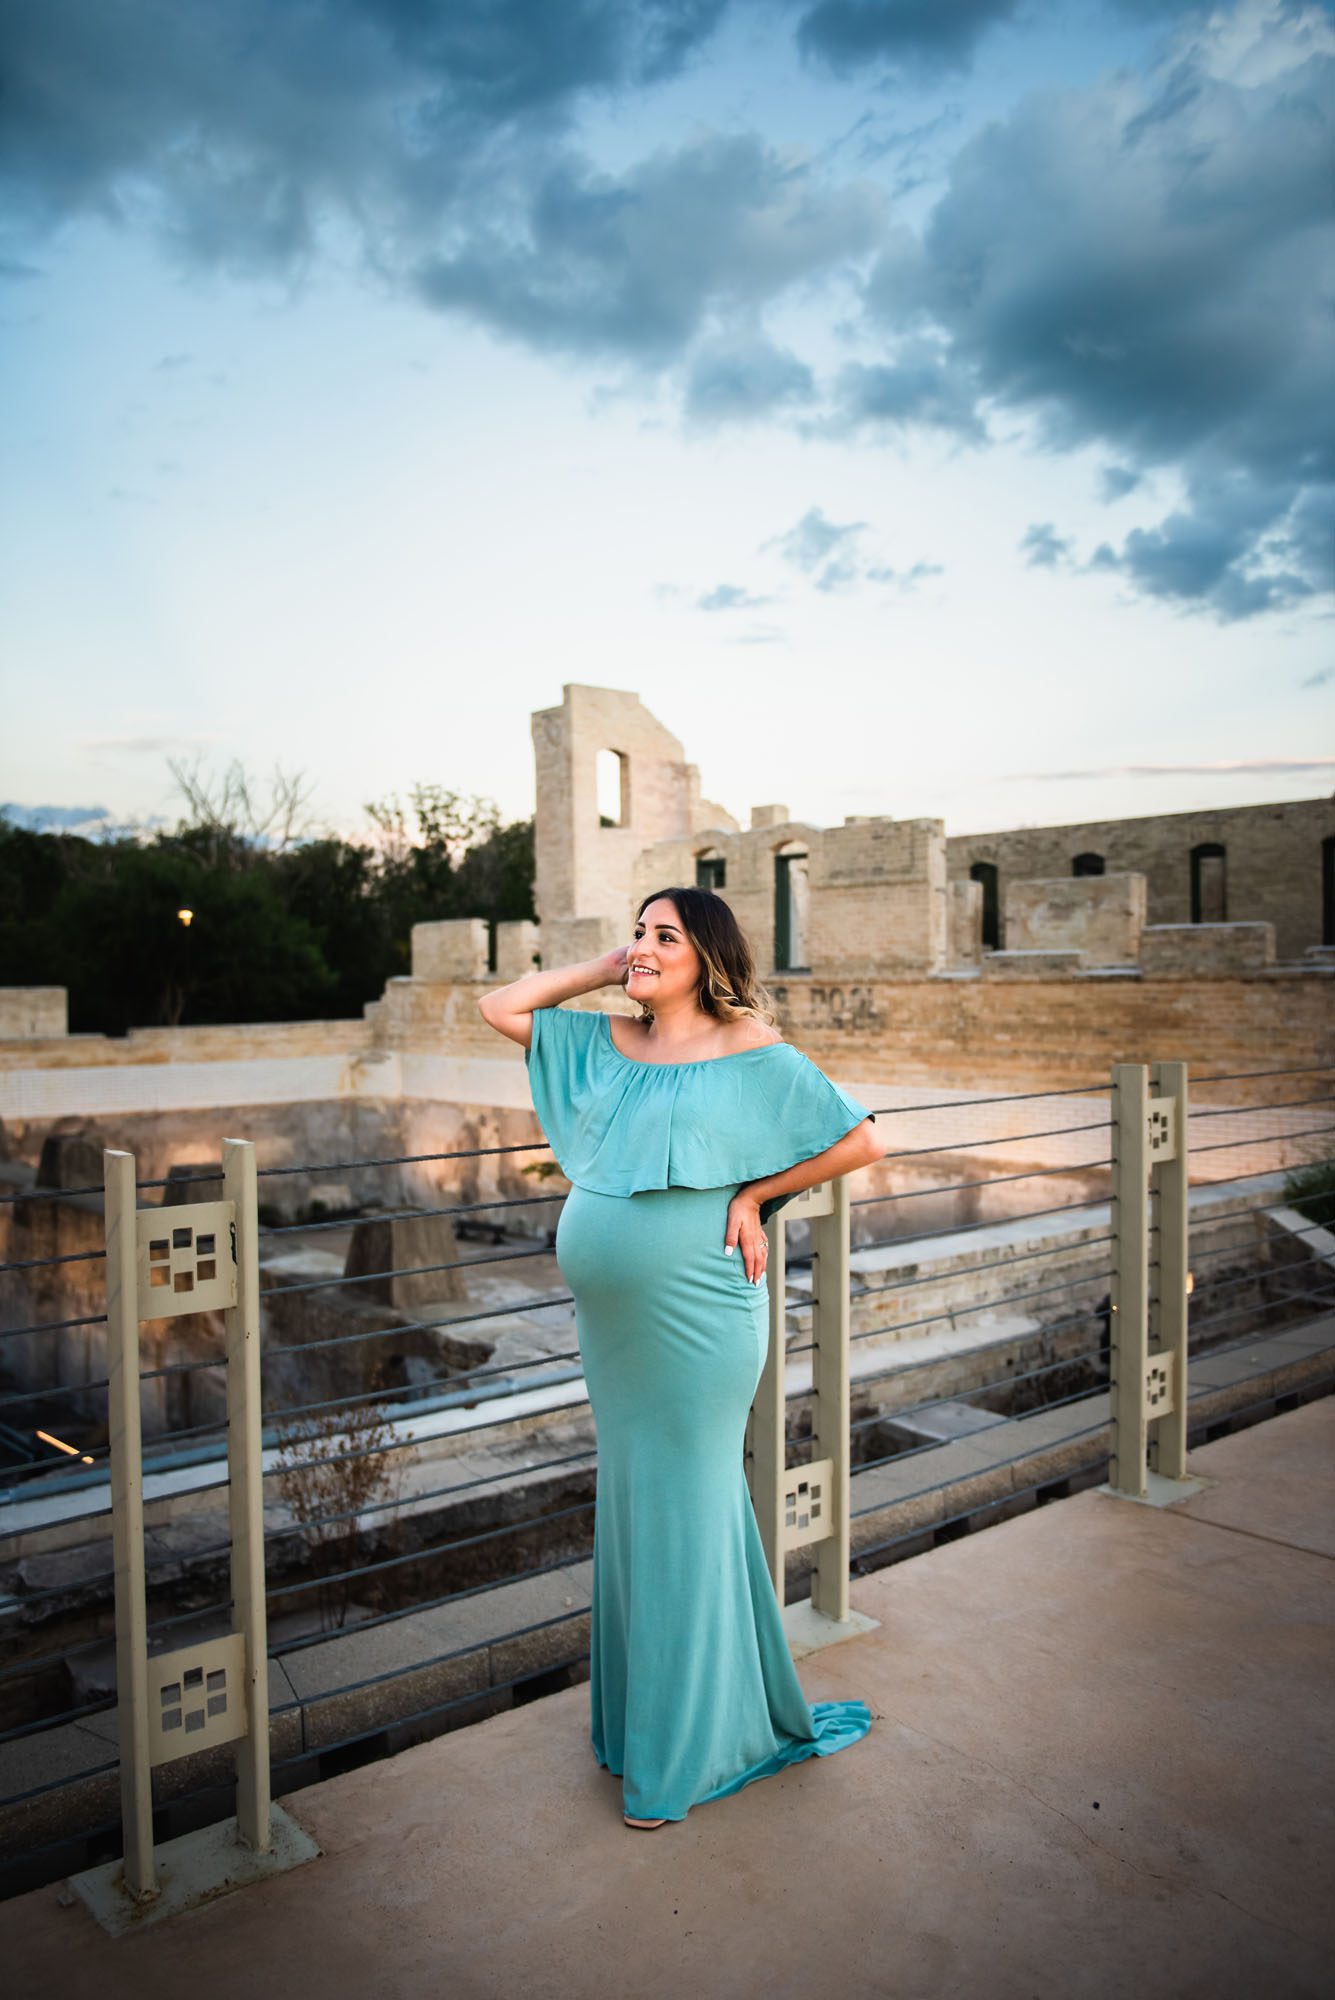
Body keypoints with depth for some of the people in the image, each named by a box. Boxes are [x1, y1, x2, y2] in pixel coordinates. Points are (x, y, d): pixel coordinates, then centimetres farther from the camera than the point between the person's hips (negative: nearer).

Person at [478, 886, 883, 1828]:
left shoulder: (752, 1055, -6)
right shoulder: (604, 1043, 9)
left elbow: (862, 1139, -4)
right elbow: (501, 1007, 13)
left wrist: (754, 1194, -5)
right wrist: (603, 968, 7)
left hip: (694, 1321, -6)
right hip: (610, 1323, 6)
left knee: (683, 1512, 5)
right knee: (630, 1504, 17)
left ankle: (679, 1755, 22)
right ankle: (641, 1712, 37)